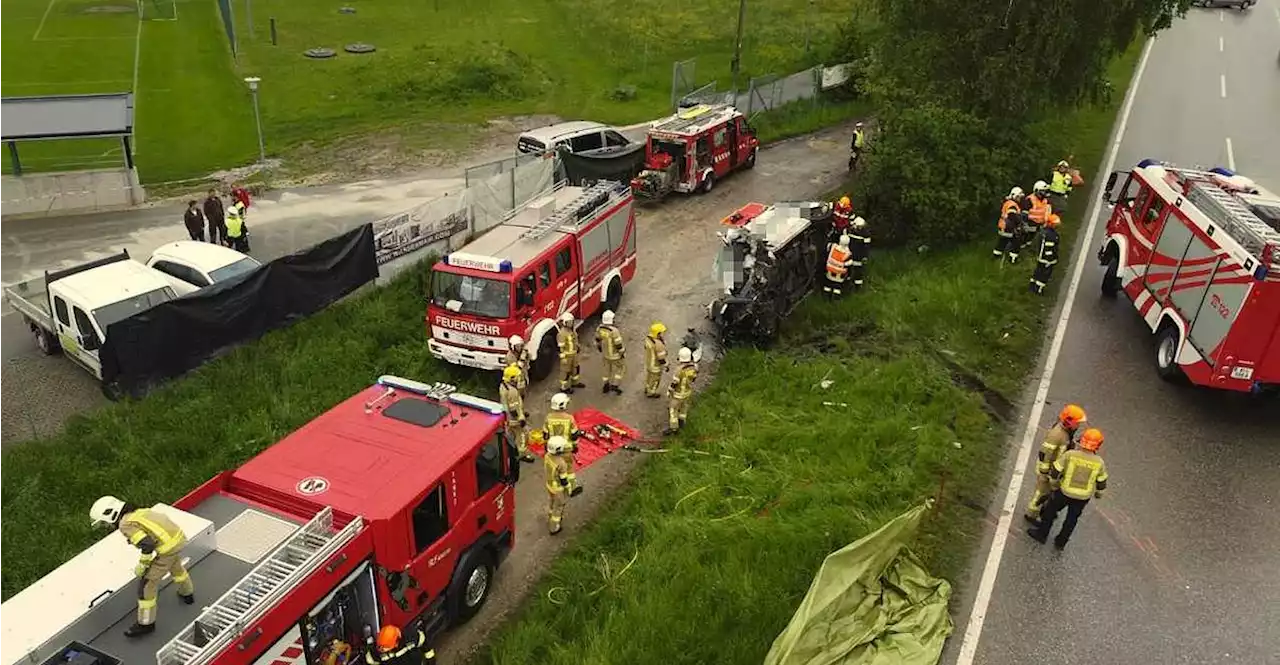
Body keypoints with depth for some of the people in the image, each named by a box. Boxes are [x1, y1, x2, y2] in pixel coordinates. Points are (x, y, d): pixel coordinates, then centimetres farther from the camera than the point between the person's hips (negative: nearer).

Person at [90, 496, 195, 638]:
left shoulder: (125, 524, -10)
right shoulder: (137, 512, 16)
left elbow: (147, 545, -19)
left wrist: (142, 566, -4)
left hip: (168, 548, -9)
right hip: (178, 536, 9)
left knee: (146, 583, 7)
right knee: (175, 565, 38)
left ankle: (146, 623, 20)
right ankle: (187, 593, 60)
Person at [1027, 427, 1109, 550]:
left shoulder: (1069, 455, -22)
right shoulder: (1099, 462, -17)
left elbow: (1054, 472, -14)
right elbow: (1101, 483, -3)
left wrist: (1054, 484, 6)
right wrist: (1098, 494, 19)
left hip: (1065, 492, -2)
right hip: (1083, 497, 2)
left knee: (1050, 510, 23)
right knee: (1072, 518, 25)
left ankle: (1041, 534, 37)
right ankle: (1060, 542, 39)